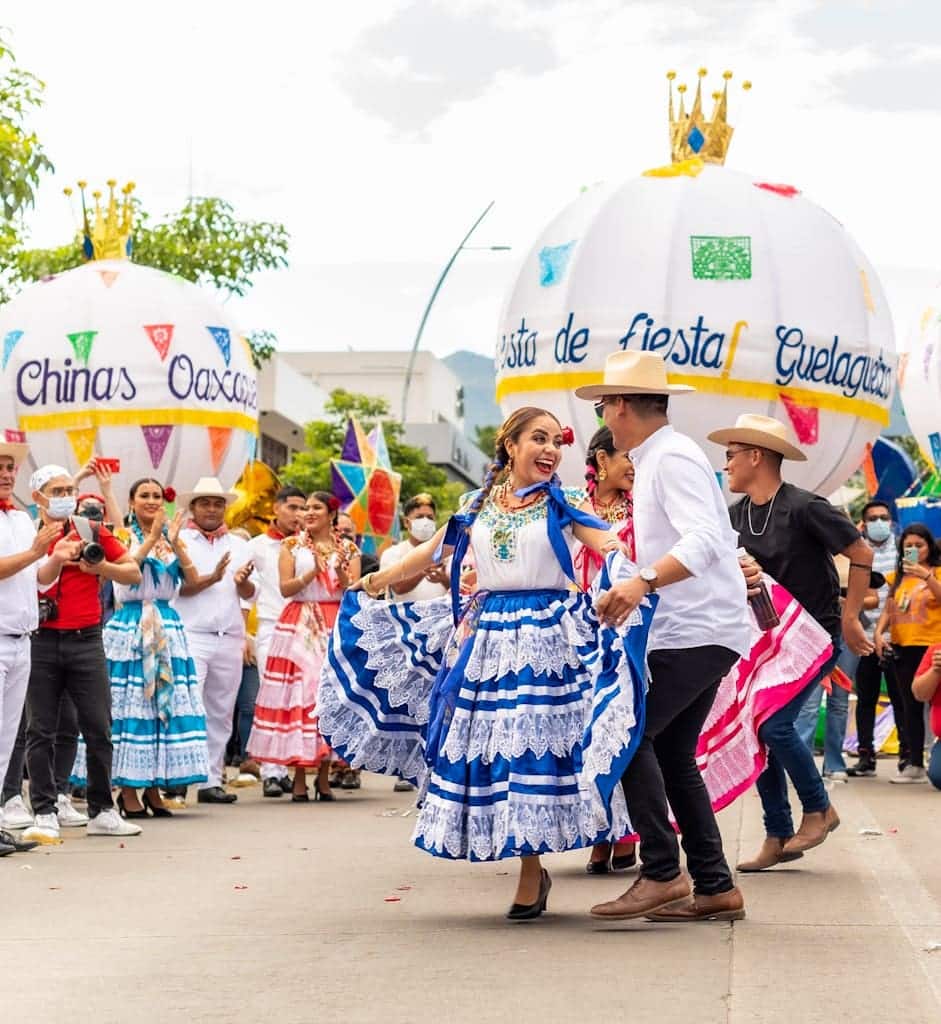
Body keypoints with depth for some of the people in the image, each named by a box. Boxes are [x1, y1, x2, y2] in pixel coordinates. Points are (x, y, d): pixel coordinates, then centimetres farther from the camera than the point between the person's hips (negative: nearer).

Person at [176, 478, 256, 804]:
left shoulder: (239, 545, 16)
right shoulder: (179, 541, 3)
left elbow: (250, 594, 10)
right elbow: (176, 586, -7)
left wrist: (242, 581, -12)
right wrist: (212, 578, -19)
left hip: (229, 639, 5)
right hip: (191, 636, -5)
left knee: (220, 713, 6)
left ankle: (211, 781, 11)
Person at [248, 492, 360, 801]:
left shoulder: (348, 549, 12)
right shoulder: (292, 545, 9)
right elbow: (286, 588, -2)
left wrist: (339, 570, -13)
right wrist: (314, 571, -14)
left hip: (336, 625, 1)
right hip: (299, 625, -1)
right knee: (299, 692, -7)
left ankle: (324, 777, 5)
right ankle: (299, 779, -5)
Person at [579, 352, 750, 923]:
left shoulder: (672, 459, -13)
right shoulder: (656, 460, 18)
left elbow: (705, 540, -27)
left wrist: (643, 581, -40)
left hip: (696, 632, -11)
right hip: (694, 630, 11)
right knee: (673, 756, 10)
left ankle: (663, 875, -16)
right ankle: (714, 887, 11)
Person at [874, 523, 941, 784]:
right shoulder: (897, 576, 13)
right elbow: (888, 610, 12)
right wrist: (879, 632, -4)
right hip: (902, 648, 5)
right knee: (911, 706, 9)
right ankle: (915, 765, 14)